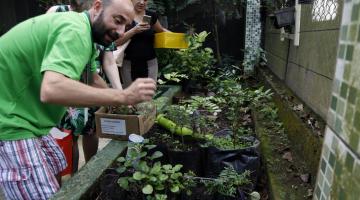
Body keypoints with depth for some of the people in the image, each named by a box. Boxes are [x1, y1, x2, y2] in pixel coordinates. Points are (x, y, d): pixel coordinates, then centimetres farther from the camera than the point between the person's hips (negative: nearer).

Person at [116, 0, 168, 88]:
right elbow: (116, 41, -10)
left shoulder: (151, 16, 6)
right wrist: (134, 30, -22)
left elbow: (161, 30, 25)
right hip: (128, 64, -2)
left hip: (150, 64, 2)